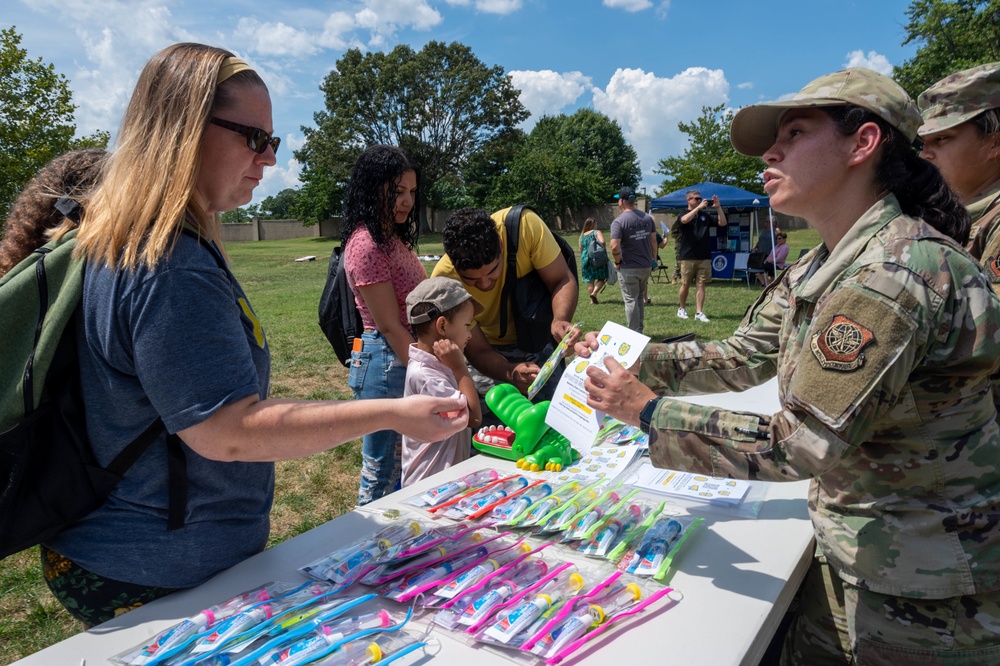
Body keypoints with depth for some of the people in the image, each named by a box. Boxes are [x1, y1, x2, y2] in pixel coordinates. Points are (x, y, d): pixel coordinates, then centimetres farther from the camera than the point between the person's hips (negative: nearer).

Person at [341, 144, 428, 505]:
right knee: (382, 474, 4)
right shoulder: (366, 245, -17)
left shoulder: (395, 238, 12)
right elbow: (390, 327, -18)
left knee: (403, 467, 19)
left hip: (409, 357, 10)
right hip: (387, 362, -10)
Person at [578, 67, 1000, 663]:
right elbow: (742, 359, 6)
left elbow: (796, 447, -29)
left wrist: (649, 411, -23)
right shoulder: (819, 269, 2)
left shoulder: (893, 273, -29)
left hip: (925, 584, -8)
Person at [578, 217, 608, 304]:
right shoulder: (597, 232, -3)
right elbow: (602, 242, -20)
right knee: (601, 278, 7)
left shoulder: (582, 235, 12)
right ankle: (594, 293, -12)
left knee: (590, 281, 11)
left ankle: (592, 299, 14)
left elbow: (580, 249, 15)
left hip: (585, 259, 5)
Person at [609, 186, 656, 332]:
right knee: (640, 297, 21)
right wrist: (653, 259, 17)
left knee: (631, 300, 2)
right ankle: (639, 329, 29)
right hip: (646, 266, 6)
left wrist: (617, 262, -10)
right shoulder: (647, 217, 4)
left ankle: (634, 334, 6)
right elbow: (653, 240, 7)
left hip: (628, 268, -6)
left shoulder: (619, 221, -15)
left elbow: (614, 246, -25)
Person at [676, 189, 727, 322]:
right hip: (688, 257, -3)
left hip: (704, 257, 3)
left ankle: (699, 312, 1)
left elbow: (723, 223, 8)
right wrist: (699, 207, -24)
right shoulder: (683, 215, 0)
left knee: (701, 285, 0)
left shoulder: (705, 216, 12)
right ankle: (681, 309, 23)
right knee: (685, 284, 5)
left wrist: (718, 207, -3)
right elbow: (685, 220, -25)